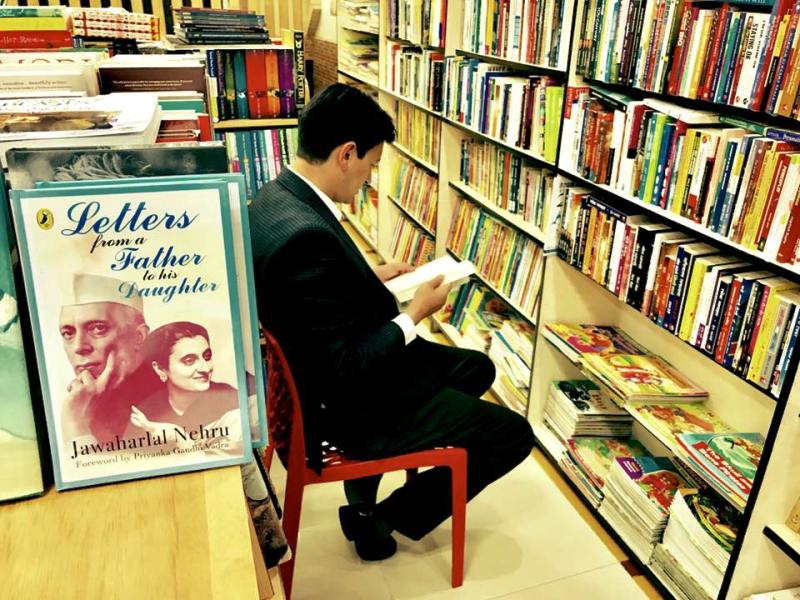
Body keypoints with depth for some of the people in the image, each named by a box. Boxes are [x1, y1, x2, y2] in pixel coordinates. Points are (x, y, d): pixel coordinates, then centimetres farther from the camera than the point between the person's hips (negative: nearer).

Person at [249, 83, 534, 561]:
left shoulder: (280, 195, -2)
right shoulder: (306, 236, -34)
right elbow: (346, 372, -28)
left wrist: (372, 277, 6)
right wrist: (415, 314, -16)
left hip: (326, 373, 10)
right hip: (352, 404, -10)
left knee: (477, 368, 23)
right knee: (514, 435, 1)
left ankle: (367, 491, 26)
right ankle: (379, 517, 17)